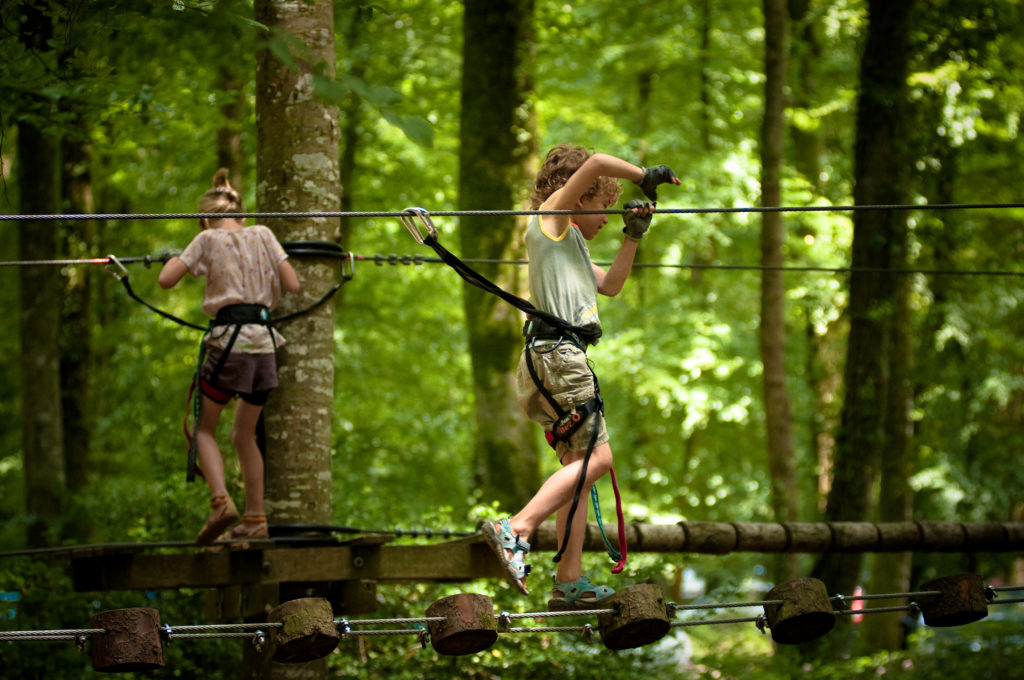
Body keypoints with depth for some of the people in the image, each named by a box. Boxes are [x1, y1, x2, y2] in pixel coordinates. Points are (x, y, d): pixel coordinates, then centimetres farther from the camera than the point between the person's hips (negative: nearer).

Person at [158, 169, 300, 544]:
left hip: (229, 341, -4)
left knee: (204, 429, 7)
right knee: (245, 435, 18)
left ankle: (220, 500, -16)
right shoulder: (262, 235, 11)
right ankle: (255, 518, 15)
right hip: (264, 341, 4)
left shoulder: (208, 240, 2)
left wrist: (174, 258, 19)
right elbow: (292, 285, 8)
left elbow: (166, 280, -2)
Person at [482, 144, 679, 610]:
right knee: (596, 457, -15)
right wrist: (646, 176, 0)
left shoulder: (572, 245, 29)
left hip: (560, 357, 10)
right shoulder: (551, 220, 2)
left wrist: (632, 238, 24)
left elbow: (610, 286, 33)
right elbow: (596, 165, -9)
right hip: (557, 352, -10)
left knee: (579, 464, 5)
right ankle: (516, 529, -26)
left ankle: (570, 583, 1)